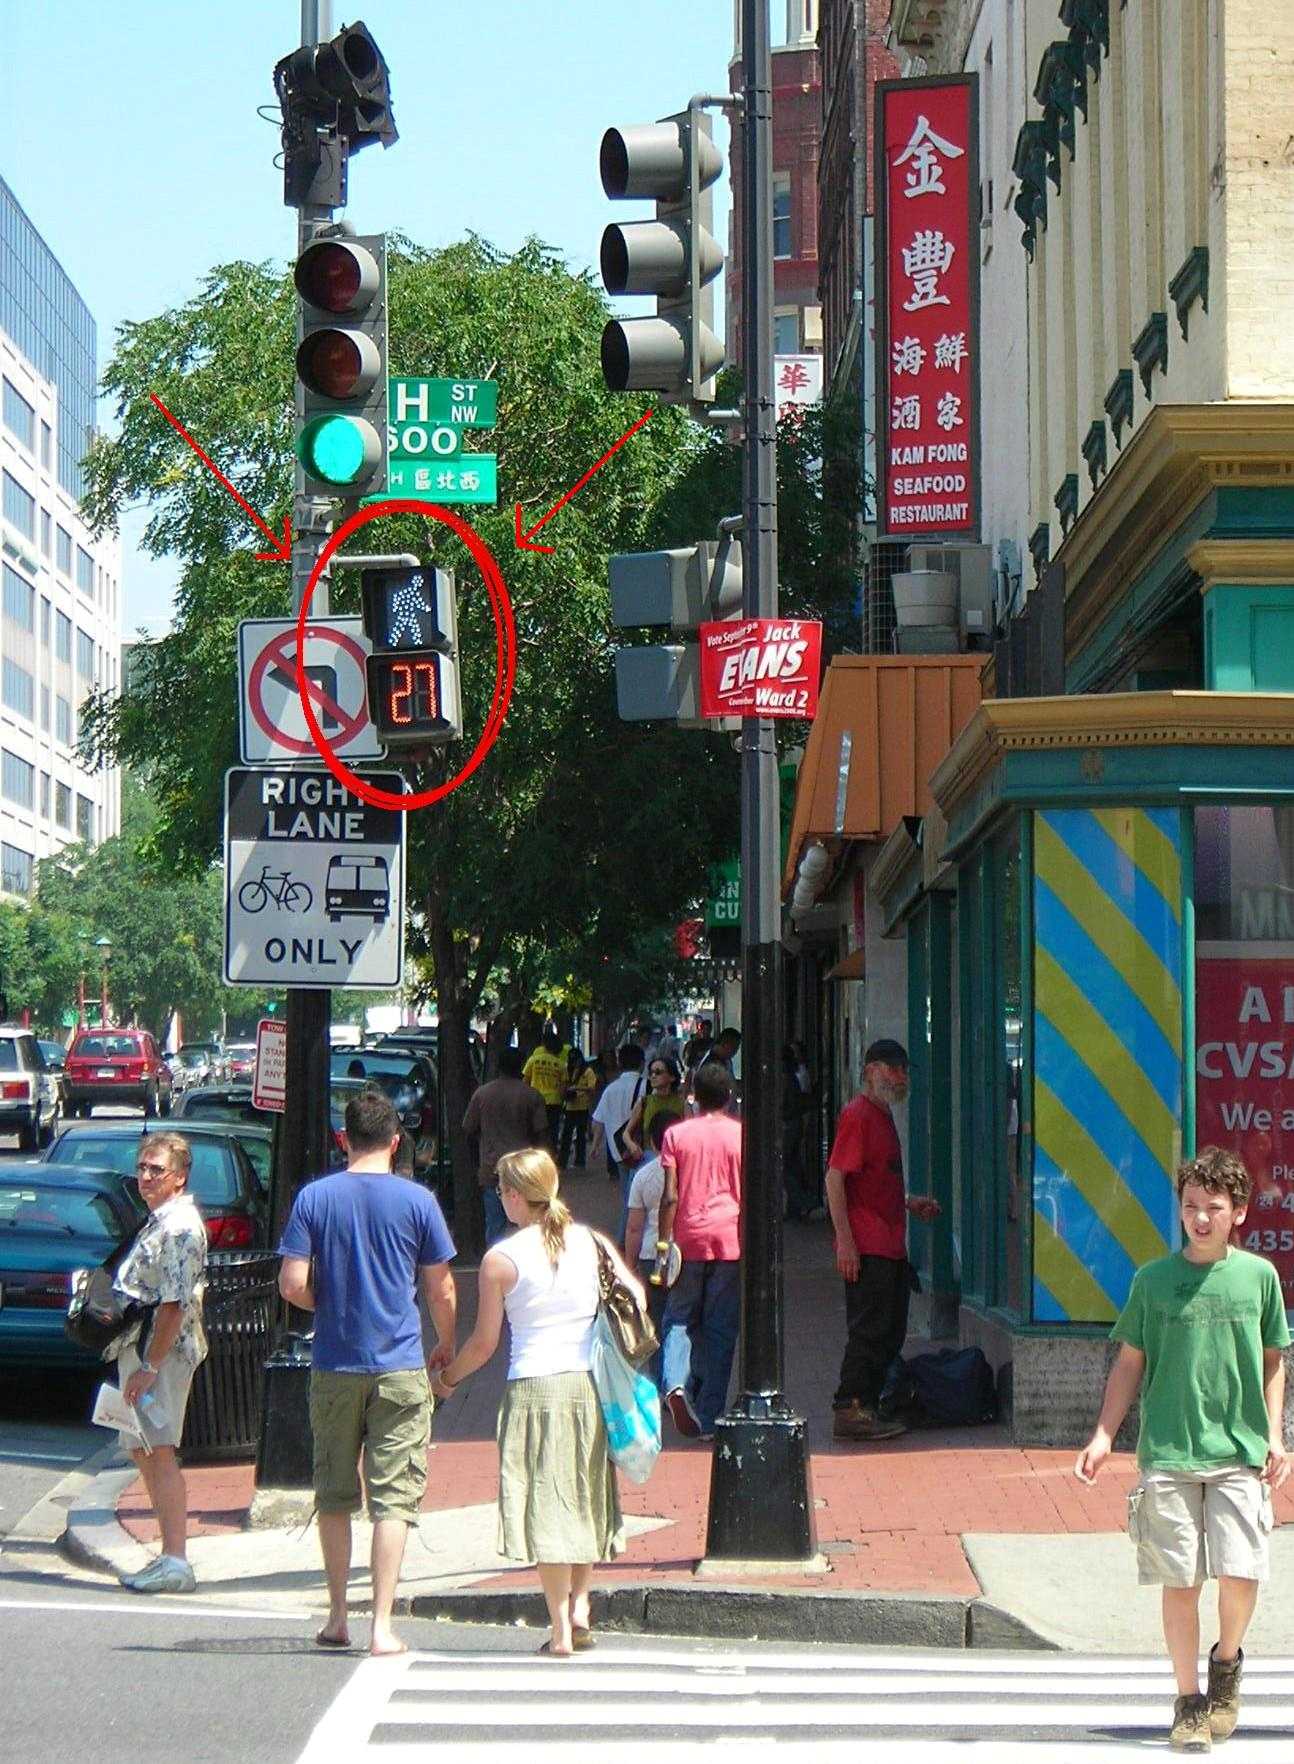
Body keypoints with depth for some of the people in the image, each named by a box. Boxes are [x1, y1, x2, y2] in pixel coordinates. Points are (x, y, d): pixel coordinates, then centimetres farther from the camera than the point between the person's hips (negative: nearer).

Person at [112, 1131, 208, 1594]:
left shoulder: (180, 1227, -15)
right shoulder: (159, 1221, 17)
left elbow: (174, 1304, -21)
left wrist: (149, 1366, -24)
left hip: (161, 1349, -11)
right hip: (136, 1347, 11)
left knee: (158, 1451, -12)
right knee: (143, 1450, 13)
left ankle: (175, 1561, -14)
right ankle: (170, 1553, 18)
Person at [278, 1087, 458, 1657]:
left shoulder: (313, 1197, -1)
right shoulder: (417, 1200, -4)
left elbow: (292, 1285, -5)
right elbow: (441, 1290, 0)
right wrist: (446, 1344, 18)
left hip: (333, 1368, 2)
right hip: (399, 1368, -2)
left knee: (334, 1493, 15)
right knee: (394, 1497, 0)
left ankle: (337, 1616, 20)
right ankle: (381, 1626, -6)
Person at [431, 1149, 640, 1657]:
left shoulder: (501, 1259, -6)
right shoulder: (591, 1242, 5)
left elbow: (483, 1343, -3)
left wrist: (447, 1377, 14)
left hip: (534, 1387, -4)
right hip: (591, 1383, 4)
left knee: (546, 1503, 1)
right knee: (585, 1496, 18)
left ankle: (560, 1629, 0)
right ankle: (580, 1603, 10)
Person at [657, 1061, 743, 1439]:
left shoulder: (677, 1134, 0)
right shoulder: (740, 1135, 0)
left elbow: (670, 1197, -4)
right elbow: (749, 1198, 0)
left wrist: (664, 1245, 0)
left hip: (688, 1238, 0)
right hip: (729, 1240, 0)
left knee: (680, 1317, 14)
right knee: (720, 1327, 6)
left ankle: (675, 1383, -13)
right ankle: (708, 1418, 6)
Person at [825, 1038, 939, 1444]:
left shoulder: (884, 1116, 20)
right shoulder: (857, 1115, -10)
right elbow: (835, 1177, -17)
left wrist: (909, 1204, 18)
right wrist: (844, 1239, -21)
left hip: (891, 1247, 10)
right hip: (866, 1249, -10)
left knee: (891, 1333, 11)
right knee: (870, 1330, -9)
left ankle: (867, 1410, 17)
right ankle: (849, 1409, -5)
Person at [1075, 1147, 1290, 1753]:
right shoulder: (1154, 1280, 3)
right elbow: (1129, 1364, 8)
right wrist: (1103, 1436, 0)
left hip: (1241, 1452, 0)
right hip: (1168, 1453, 0)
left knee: (1241, 1572, -11)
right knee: (1180, 1581, 1)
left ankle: (1226, 1661, 19)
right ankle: (1189, 1703, 14)